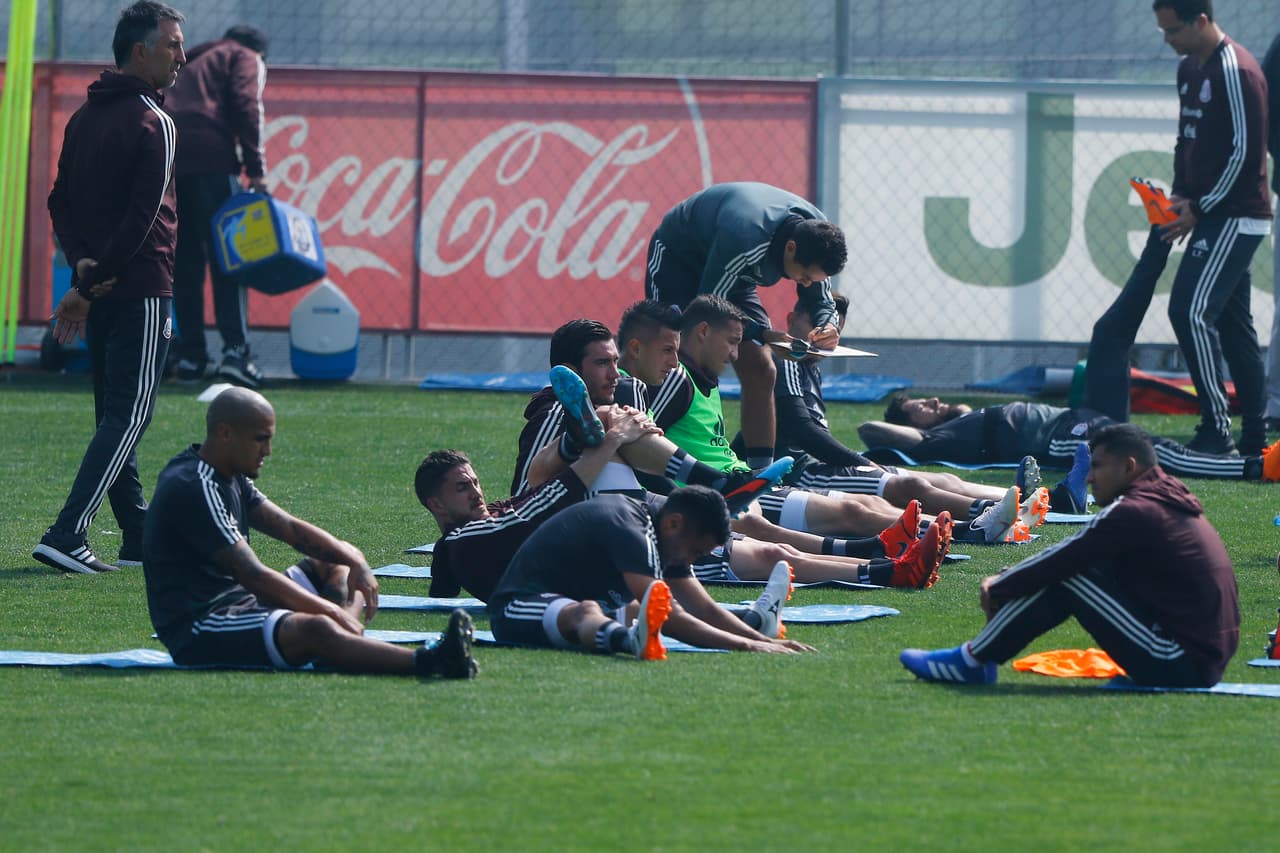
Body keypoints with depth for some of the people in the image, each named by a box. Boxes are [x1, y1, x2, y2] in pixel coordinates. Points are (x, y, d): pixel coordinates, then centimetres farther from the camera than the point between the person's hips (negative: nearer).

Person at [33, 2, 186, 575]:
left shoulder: (83, 119, 14)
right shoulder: (151, 123, -12)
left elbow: (61, 203, 12)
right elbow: (143, 217, -18)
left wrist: (83, 265, 0)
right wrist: (89, 287, -12)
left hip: (99, 291, 8)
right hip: (140, 290, -8)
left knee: (114, 416, 13)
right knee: (128, 417, -9)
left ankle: (140, 538, 18)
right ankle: (66, 536, -18)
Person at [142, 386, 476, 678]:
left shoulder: (229, 477, 15)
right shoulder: (194, 488, -19)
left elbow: (289, 528, 15)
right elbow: (252, 576, -23)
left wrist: (354, 561, -3)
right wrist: (332, 609, -19)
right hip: (197, 631, -11)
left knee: (338, 564, 15)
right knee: (316, 629, -33)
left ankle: (345, 645, -20)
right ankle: (426, 662, -52)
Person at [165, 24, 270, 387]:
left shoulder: (193, 61, 32)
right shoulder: (246, 59, 14)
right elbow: (246, 107, -4)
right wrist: (256, 171, -9)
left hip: (166, 159, 6)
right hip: (210, 158, -6)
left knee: (184, 263, 10)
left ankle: (190, 354, 7)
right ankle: (235, 350, -17)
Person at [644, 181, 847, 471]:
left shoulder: (818, 237, -20)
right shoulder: (745, 239, -42)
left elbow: (821, 301, -5)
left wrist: (826, 327, -28)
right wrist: (763, 334, -41)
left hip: (731, 279, 7)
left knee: (760, 371, -4)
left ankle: (761, 469, -3)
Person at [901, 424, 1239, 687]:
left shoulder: (1132, 512, -15)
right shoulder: (1167, 501, 15)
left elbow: (1058, 560, -8)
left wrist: (998, 588, 8)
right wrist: (1008, 581, 17)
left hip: (1179, 666, -9)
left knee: (1063, 575, -8)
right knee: (1066, 570, 12)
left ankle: (972, 660, 1)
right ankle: (978, 655, 11)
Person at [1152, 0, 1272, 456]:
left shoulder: (1237, 73, -16)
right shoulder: (1189, 69, 13)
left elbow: (1247, 154, -19)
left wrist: (1200, 209, -15)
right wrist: (1180, 196, 7)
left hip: (1235, 216, -10)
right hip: (1211, 215, 10)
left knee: (1191, 311, -16)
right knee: (1232, 322, 11)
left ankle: (1216, 430, -16)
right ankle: (1253, 435, 15)